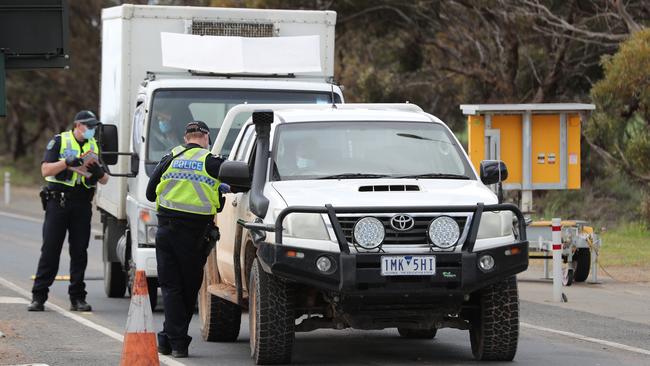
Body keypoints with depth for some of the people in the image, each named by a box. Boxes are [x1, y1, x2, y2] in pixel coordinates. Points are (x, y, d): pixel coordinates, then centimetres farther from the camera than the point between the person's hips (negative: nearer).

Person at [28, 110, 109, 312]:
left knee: (79, 251, 2)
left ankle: (77, 297, 7)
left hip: (82, 205, 4)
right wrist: (68, 162, -21)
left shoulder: (94, 146, 15)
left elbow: (104, 180, 15)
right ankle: (38, 297, -2)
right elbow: (46, 170, -8)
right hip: (58, 202, -4)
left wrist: (98, 172, -8)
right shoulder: (59, 142, 2)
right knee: (50, 250, -4)